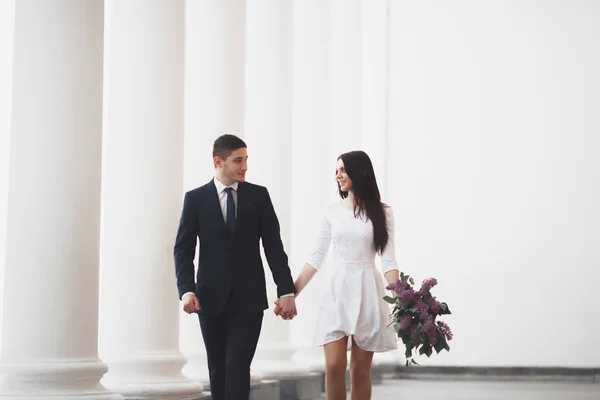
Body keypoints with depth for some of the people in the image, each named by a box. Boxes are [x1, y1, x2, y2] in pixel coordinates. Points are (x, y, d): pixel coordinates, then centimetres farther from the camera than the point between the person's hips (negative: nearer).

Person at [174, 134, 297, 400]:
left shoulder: (259, 195, 3)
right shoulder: (195, 198, 0)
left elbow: (274, 246, 2)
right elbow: (183, 249, -2)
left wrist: (286, 290, -5)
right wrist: (187, 290, -16)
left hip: (249, 298, -1)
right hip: (211, 297, 1)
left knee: (238, 367, -11)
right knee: (217, 369, 10)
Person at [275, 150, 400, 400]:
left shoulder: (381, 213, 1)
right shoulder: (332, 211, 7)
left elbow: (388, 260, -3)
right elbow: (316, 258, 7)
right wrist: (291, 294, 0)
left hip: (367, 292, -1)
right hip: (336, 290, 1)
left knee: (360, 370, 3)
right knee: (334, 366, -7)